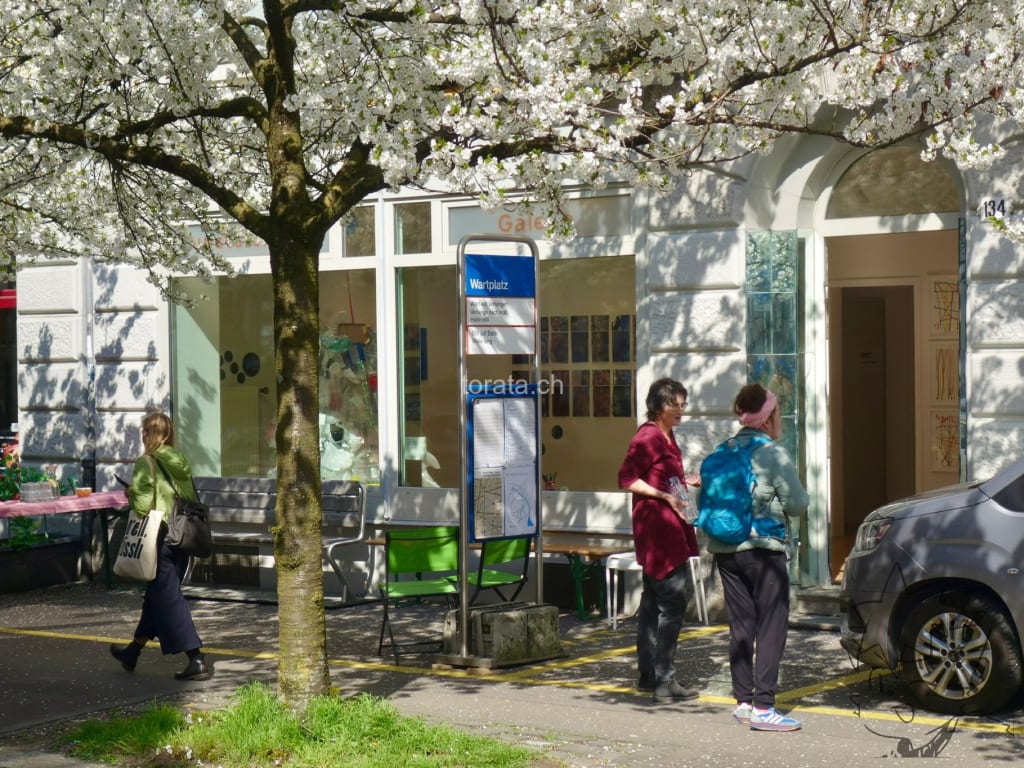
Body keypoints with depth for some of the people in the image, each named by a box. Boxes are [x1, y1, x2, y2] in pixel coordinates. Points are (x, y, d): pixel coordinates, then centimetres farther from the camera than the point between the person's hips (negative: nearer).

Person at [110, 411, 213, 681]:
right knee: (156, 594, 19)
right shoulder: (180, 461, 7)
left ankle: (197, 661, -10)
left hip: (160, 536, -8)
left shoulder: (147, 463, -13)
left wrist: (130, 495, 1)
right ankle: (133, 651, 34)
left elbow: (142, 503, -19)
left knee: (168, 598, -3)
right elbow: (192, 498, 11)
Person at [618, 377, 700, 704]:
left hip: (671, 527, 11)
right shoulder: (647, 438, -14)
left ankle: (648, 675, 20)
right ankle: (665, 681, -10)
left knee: (653, 600, 14)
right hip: (656, 526, -11)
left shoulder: (667, 436, 16)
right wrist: (665, 495, -22)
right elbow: (627, 479, -19)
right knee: (673, 598, -11)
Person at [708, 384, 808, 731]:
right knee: (772, 627, -3)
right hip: (762, 548, -7)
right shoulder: (773, 455, -11)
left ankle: (743, 701, 16)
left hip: (724, 549, 7)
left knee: (740, 626, 12)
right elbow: (797, 505, -10)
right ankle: (763, 706, -8)